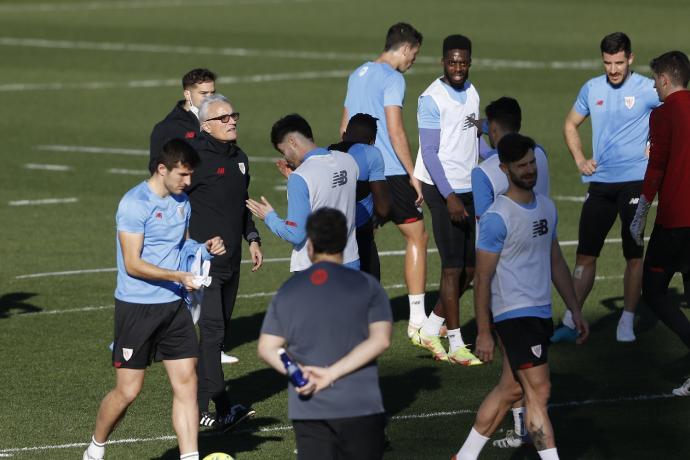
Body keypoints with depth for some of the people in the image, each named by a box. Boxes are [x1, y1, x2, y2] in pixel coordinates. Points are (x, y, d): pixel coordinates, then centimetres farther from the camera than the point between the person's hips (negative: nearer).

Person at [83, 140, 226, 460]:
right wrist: (178, 276, -25)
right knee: (128, 390, 0)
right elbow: (133, 264, -18)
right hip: (137, 308, -7)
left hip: (173, 306, 7)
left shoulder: (181, 202, 10)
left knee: (187, 383, -1)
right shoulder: (135, 203, -15)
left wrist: (205, 247, 3)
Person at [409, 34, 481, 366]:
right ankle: (455, 344, 2)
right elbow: (429, 153, -17)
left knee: (470, 266, 10)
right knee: (453, 266, -5)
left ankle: (430, 329, 21)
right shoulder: (432, 99, -14)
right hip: (443, 189, -8)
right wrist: (449, 196, -23)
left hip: (468, 189, 8)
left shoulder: (471, 93, 11)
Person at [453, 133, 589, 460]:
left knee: (510, 389, 14)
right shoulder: (498, 218, -15)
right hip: (514, 314, -8)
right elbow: (483, 278, -13)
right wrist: (483, 333, -14)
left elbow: (556, 263, 20)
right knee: (538, 392, -11)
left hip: (541, 313, 8)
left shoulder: (546, 207, 10)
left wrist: (575, 310, 18)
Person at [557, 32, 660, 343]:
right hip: (600, 182, 4)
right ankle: (570, 322, 9)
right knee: (585, 254, 3)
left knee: (633, 255, 0)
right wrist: (579, 159, 8)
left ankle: (627, 323, 9)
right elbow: (571, 124, 22)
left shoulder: (647, 90, -5)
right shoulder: (592, 89, 8)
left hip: (634, 180, -4)